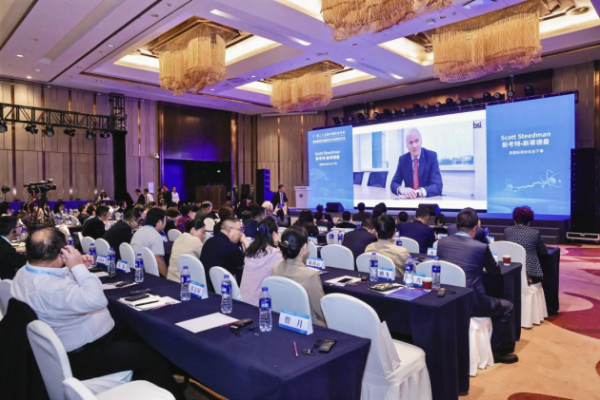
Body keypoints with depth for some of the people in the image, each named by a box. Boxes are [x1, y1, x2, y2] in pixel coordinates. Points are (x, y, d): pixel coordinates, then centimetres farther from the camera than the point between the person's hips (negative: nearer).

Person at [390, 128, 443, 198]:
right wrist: (402, 189, -24)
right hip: (409, 200, 2)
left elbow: (437, 186, -15)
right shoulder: (402, 159, 2)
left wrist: (417, 193, -32)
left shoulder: (431, 156, -6)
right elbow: (393, 184, -1)